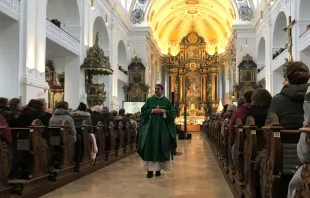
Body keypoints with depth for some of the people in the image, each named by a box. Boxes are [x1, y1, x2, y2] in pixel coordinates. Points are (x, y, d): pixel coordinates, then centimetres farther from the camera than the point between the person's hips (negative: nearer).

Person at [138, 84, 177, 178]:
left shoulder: (167, 101, 6)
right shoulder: (149, 100, 7)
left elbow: (172, 113, 2)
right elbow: (143, 111, 2)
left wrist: (163, 111, -12)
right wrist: (152, 111, -12)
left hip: (162, 127, 0)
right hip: (151, 127, 0)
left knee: (160, 147, 1)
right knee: (150, 147, -4)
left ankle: (158, 168, 11)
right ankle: (150, 169, -1)